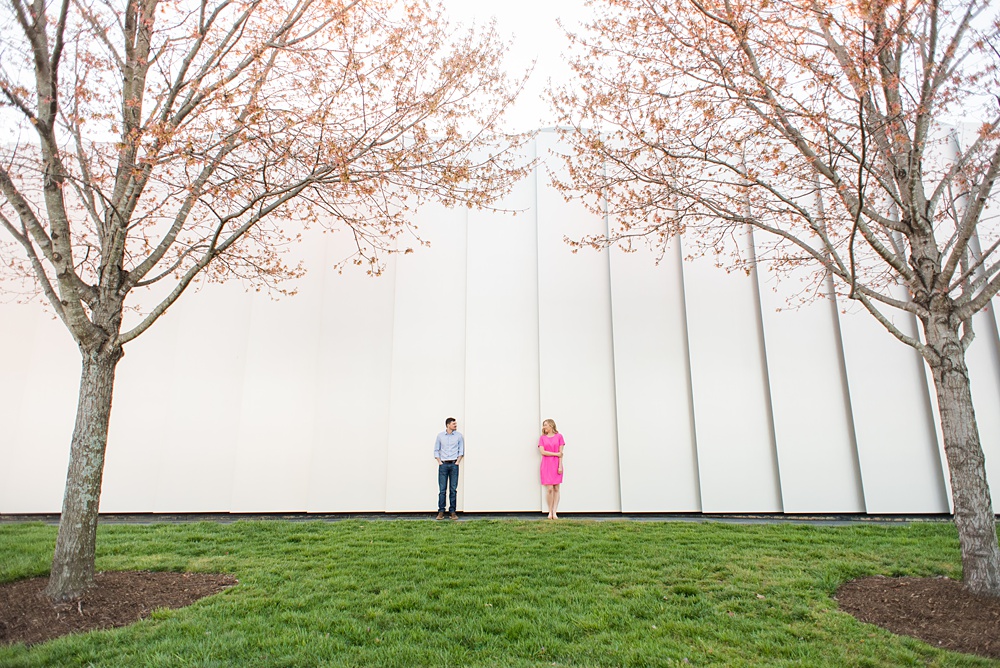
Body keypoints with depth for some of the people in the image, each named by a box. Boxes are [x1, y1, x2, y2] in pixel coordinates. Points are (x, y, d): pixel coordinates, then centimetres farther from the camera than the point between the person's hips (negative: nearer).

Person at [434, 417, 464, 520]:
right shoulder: (440, 436, 6)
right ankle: (441, 511, 3)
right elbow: (436, 450, 9)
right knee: (442, 489, -2)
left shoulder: (459, 435, 6)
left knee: (453, 489, 1)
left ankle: (452, 511, 6)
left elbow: (461, 450, 8)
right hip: (443, 465, 0)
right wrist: (439, 462, -2)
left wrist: (457, 462, -3)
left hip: (454, 464, 0)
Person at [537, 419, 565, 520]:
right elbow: (542, 452, -4)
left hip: (556, 465, 0)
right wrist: (556, 454, -8)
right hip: (546, 465, 0)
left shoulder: (559, 436, 5)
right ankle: (550, 512, 4)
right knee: (549, 489, -6)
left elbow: (560, 452, 0)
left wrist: (560, 466, -7)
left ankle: (554, 512, 2)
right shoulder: (542, 438, 7)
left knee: (556, 489, -1)